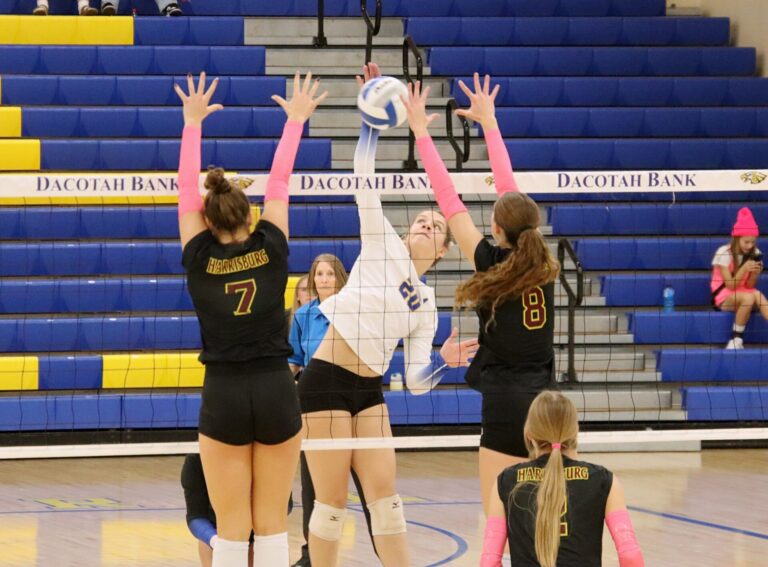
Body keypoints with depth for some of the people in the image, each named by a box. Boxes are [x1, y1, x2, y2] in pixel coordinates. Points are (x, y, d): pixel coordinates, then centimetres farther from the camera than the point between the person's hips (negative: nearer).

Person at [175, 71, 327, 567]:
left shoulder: (199, 258, -4)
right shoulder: (271, 249, -3)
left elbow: (187, 189, 6)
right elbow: (279, 183, 9)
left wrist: (193, 122, 16)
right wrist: (296, 119, 19)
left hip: (224, 396, -1)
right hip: (276, 391, 1)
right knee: (272, 523, 5)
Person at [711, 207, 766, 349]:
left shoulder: (755, 254, 0)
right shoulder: (724, 253, -13)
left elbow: (749, 286, -2)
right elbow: (730, 285, -16)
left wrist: (755, 273, -22)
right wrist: (744, 268, -29)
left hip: (743, 294, 4)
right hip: (723, 297, -4)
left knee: (757, 296, -32)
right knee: (749, 297, -35)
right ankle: (737, 340, -28)